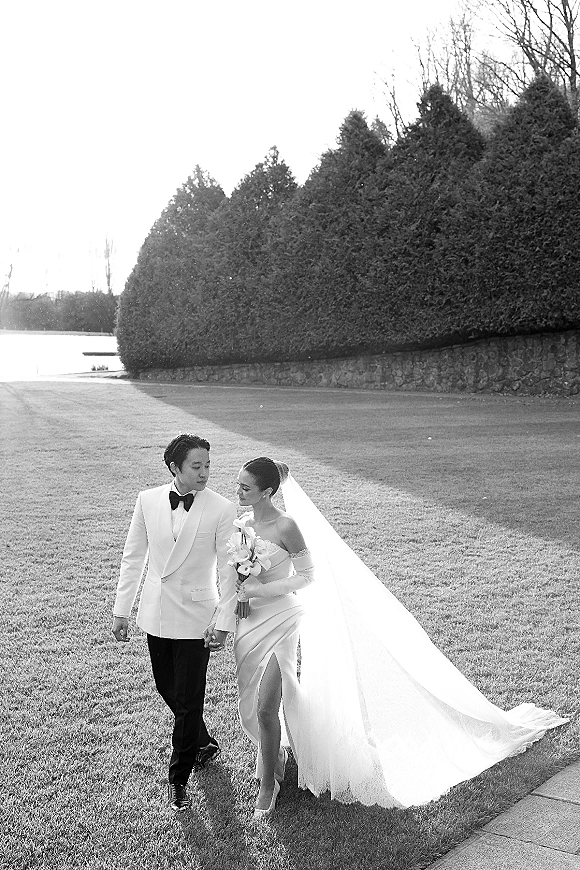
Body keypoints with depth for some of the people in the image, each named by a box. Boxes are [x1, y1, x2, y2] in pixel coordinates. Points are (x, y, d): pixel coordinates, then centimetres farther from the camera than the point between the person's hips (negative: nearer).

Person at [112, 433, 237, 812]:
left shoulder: (223, 509, -13)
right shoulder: (147, 500, -4)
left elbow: (230, 571, -9)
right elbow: (133, 557, 4)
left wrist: (225, 622, -11)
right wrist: (121, 610, 5)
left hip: (195, 617, -4)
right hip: (156, 611, 4)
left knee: (188, 700, 2)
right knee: (167, 689, 18)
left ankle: (179, 779, 21)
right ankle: (204, 744, 44)